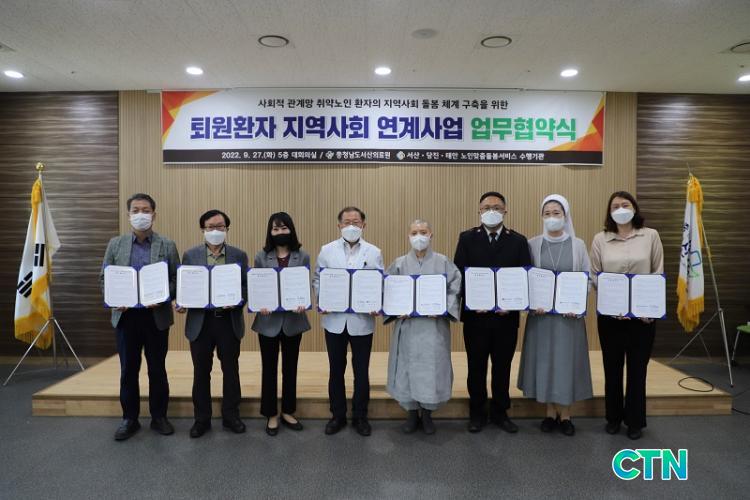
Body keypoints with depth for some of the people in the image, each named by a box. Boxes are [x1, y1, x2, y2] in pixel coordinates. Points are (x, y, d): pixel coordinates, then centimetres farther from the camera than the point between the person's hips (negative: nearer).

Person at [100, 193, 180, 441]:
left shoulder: (167, 245, 2)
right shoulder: (116, 244, 7)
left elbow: (177, 279, 0)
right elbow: (104, 278, 8)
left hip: (157, 316, -1)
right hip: (125, 315, 2)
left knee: (157, 369, 8)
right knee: (128, 370, 10)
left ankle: (159, 417, 22)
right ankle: (129, 419, 24)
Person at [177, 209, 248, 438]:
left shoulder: (239, 255, 4)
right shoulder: (191, 255, 5)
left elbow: (247, 286, 1)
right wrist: (182, 303, -14)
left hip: (229, 321, 0)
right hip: (200, 321, 0)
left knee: (231, 370, 9)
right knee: (201, 372, 10)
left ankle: (230, 416, 24)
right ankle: (201, 419, 24)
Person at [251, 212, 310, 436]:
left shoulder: (303, 256, 0)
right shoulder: (261, 257, 1)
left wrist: (303, 304, -20)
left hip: (293, 319, 1)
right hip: (269, 320, 0)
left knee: (290, 367, 13)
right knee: (269, 368, 8)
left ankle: (288, 412, 29)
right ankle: (271, 415, 23)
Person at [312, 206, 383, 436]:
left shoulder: (374, 252, 1)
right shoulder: (327, 251, 2)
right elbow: (317, 280, 4)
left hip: (362, 320, 0)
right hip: (334, 320, 1)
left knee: (361, 371, 10)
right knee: (336, 370, 12)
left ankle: (360, 416, 27)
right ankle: (338, 415, 28)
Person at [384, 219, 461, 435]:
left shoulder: (443, 262, 0)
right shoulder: (399, 264, 2)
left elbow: (455, 289, 0)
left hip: (434, 326, -1)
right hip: (407, 325, 1)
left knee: (432, 368, 3)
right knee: (407, 368, 6)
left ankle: (427, 413, 23)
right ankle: (412, 413, 24)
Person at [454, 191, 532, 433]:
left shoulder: (518, 241, 3)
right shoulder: (467, 238, 0)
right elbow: (458, 274, -4)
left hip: (506, 316, 1)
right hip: (475, 315, -1)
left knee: (503, 367, 12)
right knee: (476, 367, 12)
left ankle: (500, 412, 30)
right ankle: (477, 413, 28)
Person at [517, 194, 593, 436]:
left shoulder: (578, 244, 2)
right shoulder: (532, 244, 1)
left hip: (570, 313, 0)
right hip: (541, 312, 0)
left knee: (567, 358, 4)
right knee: (544, 358, 5)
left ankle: (565, 414, 18)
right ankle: (550, 412, 19)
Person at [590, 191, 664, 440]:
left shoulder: (651, 236, 1)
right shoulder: (600, 239, 2)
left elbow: (659, 273, 2)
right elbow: (594, 277, 1)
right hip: (609, 313, 1)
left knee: (637, 367, 8)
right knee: (612, 367, 10)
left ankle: (635, 421, 23)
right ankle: (614, 417, 26)